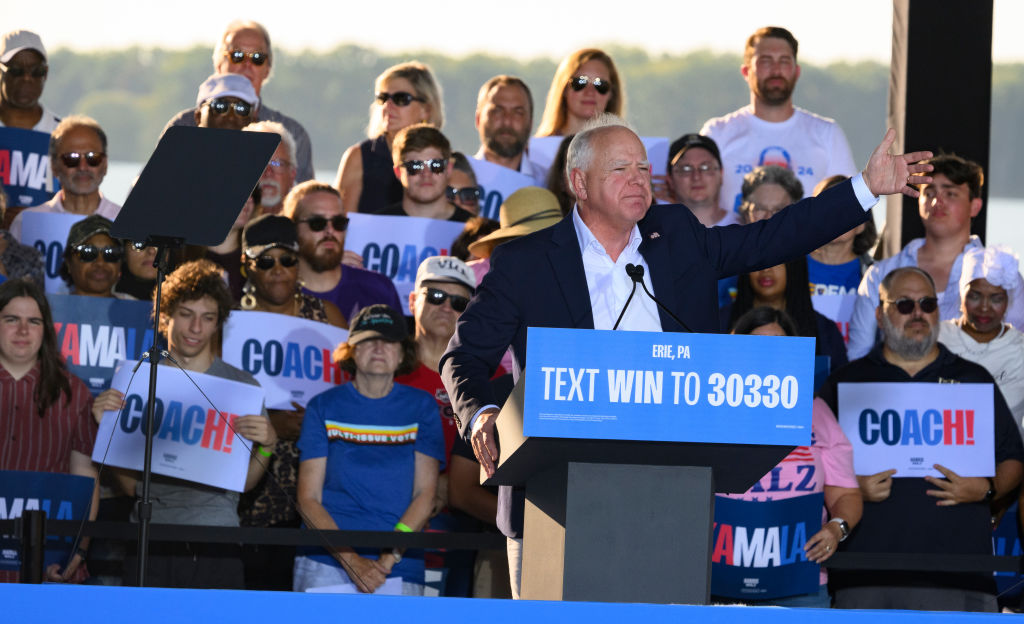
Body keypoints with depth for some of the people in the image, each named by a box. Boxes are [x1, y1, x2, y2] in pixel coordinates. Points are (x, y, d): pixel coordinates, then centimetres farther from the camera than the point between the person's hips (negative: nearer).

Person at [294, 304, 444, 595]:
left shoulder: (421, 407, 10)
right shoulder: (324, 407, 8)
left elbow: (425, 494, 3)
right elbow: (308, 498, 2)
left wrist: (387, 559, -10)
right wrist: (351, 560, -12)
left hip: (400, 568, 1)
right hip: (326, 563, -1)